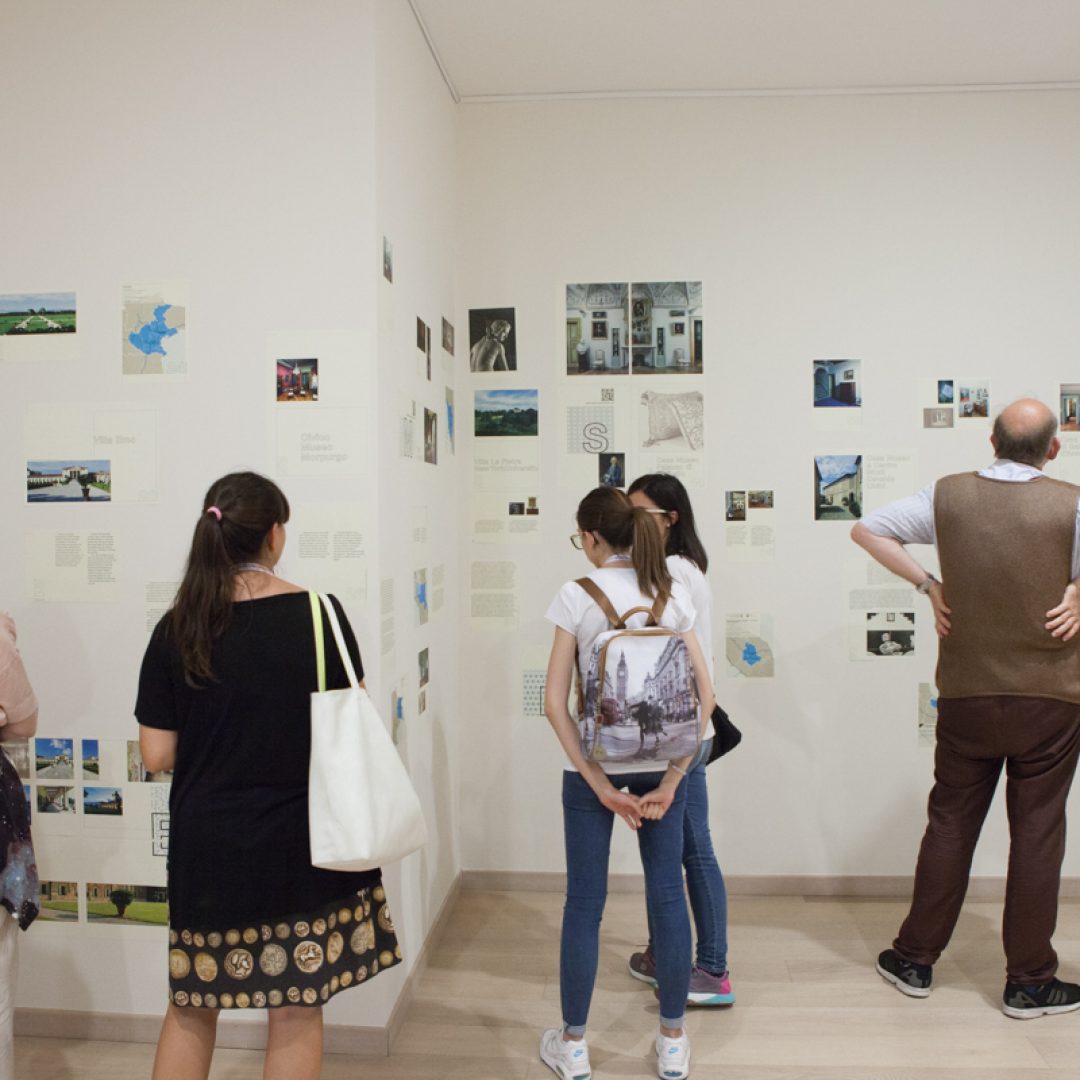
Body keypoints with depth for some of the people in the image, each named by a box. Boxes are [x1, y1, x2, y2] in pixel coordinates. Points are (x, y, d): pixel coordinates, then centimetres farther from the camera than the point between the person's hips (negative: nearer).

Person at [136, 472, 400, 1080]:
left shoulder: (177, 630, -7)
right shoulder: (320, 614, -11)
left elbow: (158, 755, -3)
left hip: (209, 847, 2)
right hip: (304, 845, -2)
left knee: (192, 1008, 21)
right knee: (297, 1012, 12)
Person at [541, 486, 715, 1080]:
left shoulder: (576, 595, -9)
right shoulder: (673, 594, 0)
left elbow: (554, 702, -12)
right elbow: (704, 692, -2)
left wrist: (599, 783, -10)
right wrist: (671, 780, -4)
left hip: (593, 767, -2)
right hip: (661, 765, 3)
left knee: (584, 902, 8)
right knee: (668, 896, 11)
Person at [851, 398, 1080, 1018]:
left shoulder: (949, 496, -3)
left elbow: (866, 530, 2)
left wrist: (928, 584, 1)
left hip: (966, 694, 2)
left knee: (951, 822, 14)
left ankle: (915, 961, 23)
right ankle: (1030, 982, 19)